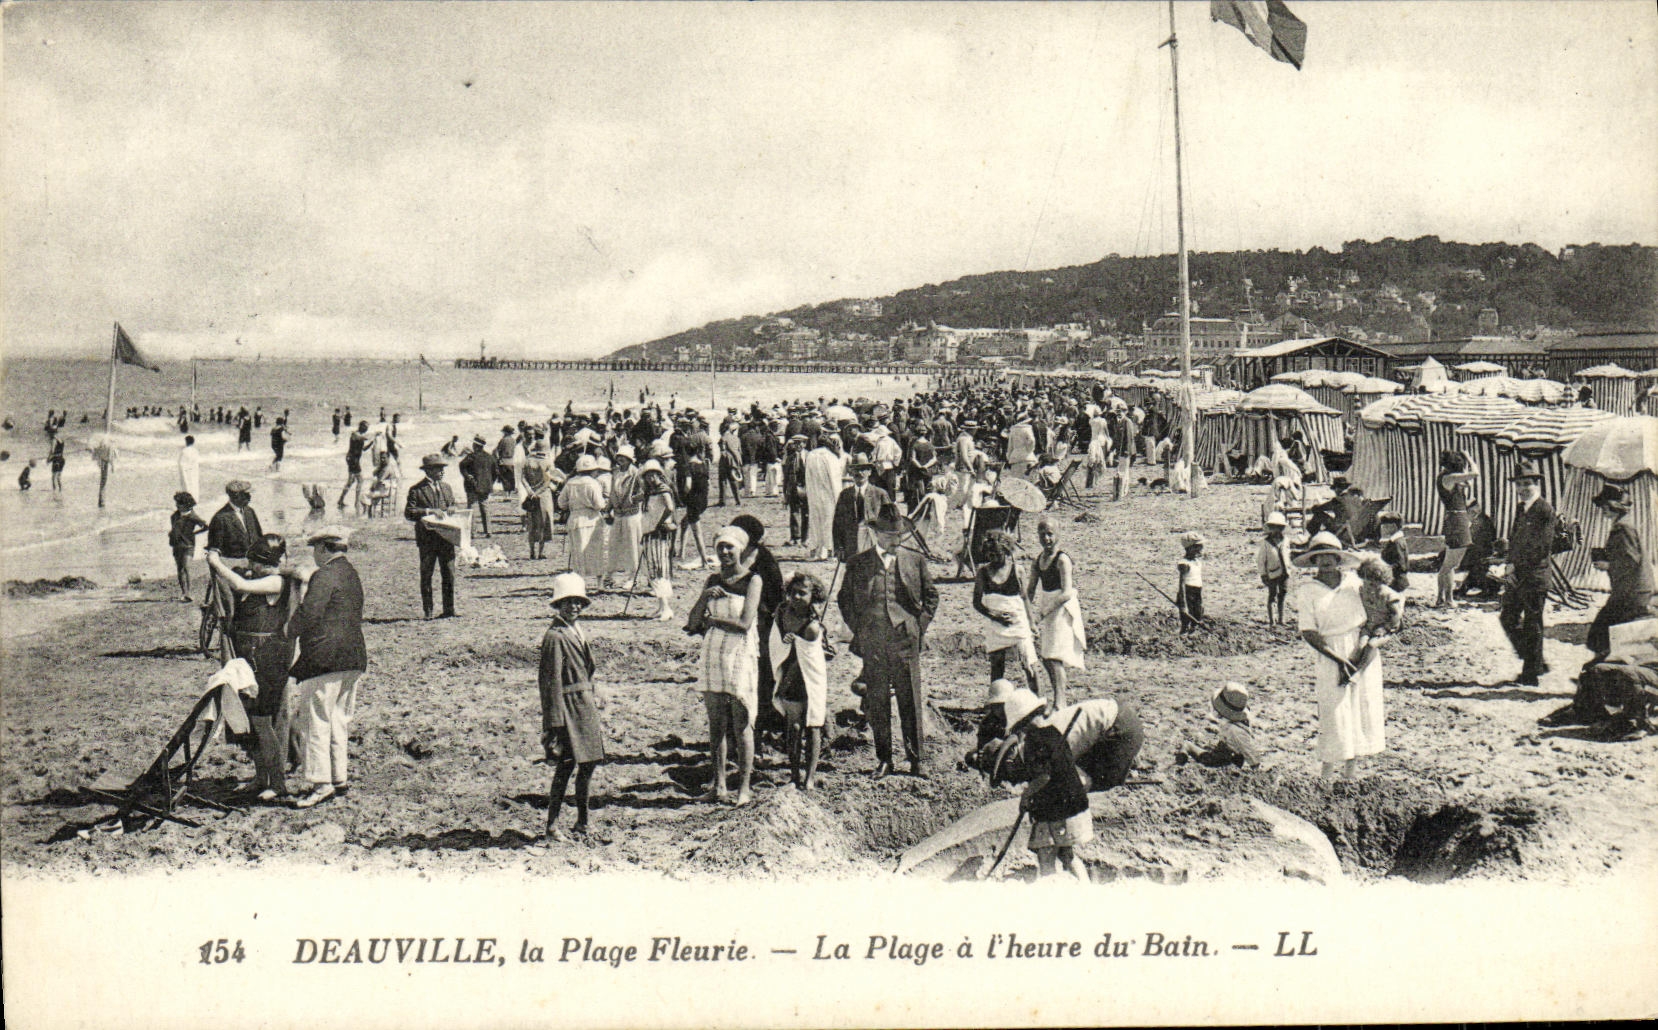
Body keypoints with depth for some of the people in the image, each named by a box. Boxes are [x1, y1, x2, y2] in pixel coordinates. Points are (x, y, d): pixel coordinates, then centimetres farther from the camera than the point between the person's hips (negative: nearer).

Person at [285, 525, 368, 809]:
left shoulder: (324, 576, -12)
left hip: (325, 656, -9)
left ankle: (321, 783, -7)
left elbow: (308, 614, -19)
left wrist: (289, 633, -2)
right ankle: (339, 777, 19)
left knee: (317, 721, -5)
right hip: (354, 656, 9)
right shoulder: (352, 575, 17)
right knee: (340, 720, 15)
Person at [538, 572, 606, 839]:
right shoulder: (555, 637, -14)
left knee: (589, 764, 12)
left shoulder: (578, 632, 14)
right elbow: (551, 680, -17)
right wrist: (555, 721, -19)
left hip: (585, 705, 9)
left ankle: (582, 824, 22)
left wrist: (596, 701, 18)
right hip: (568, 705, -9)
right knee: (565, 767, -5)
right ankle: (552, 825, 3)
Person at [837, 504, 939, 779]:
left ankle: (917, 758, 9)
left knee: (911, 702, 1)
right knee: (877, 703, 4)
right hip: (872, 642, 0)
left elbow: (931, 595, 14)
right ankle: (883, 760, 13)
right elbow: (844, 599, 14)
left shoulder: (915, 560, 7)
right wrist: (858, 630, 5)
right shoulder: (857, 564, 6)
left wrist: (920, 626, 5)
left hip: (906, 640, 0)